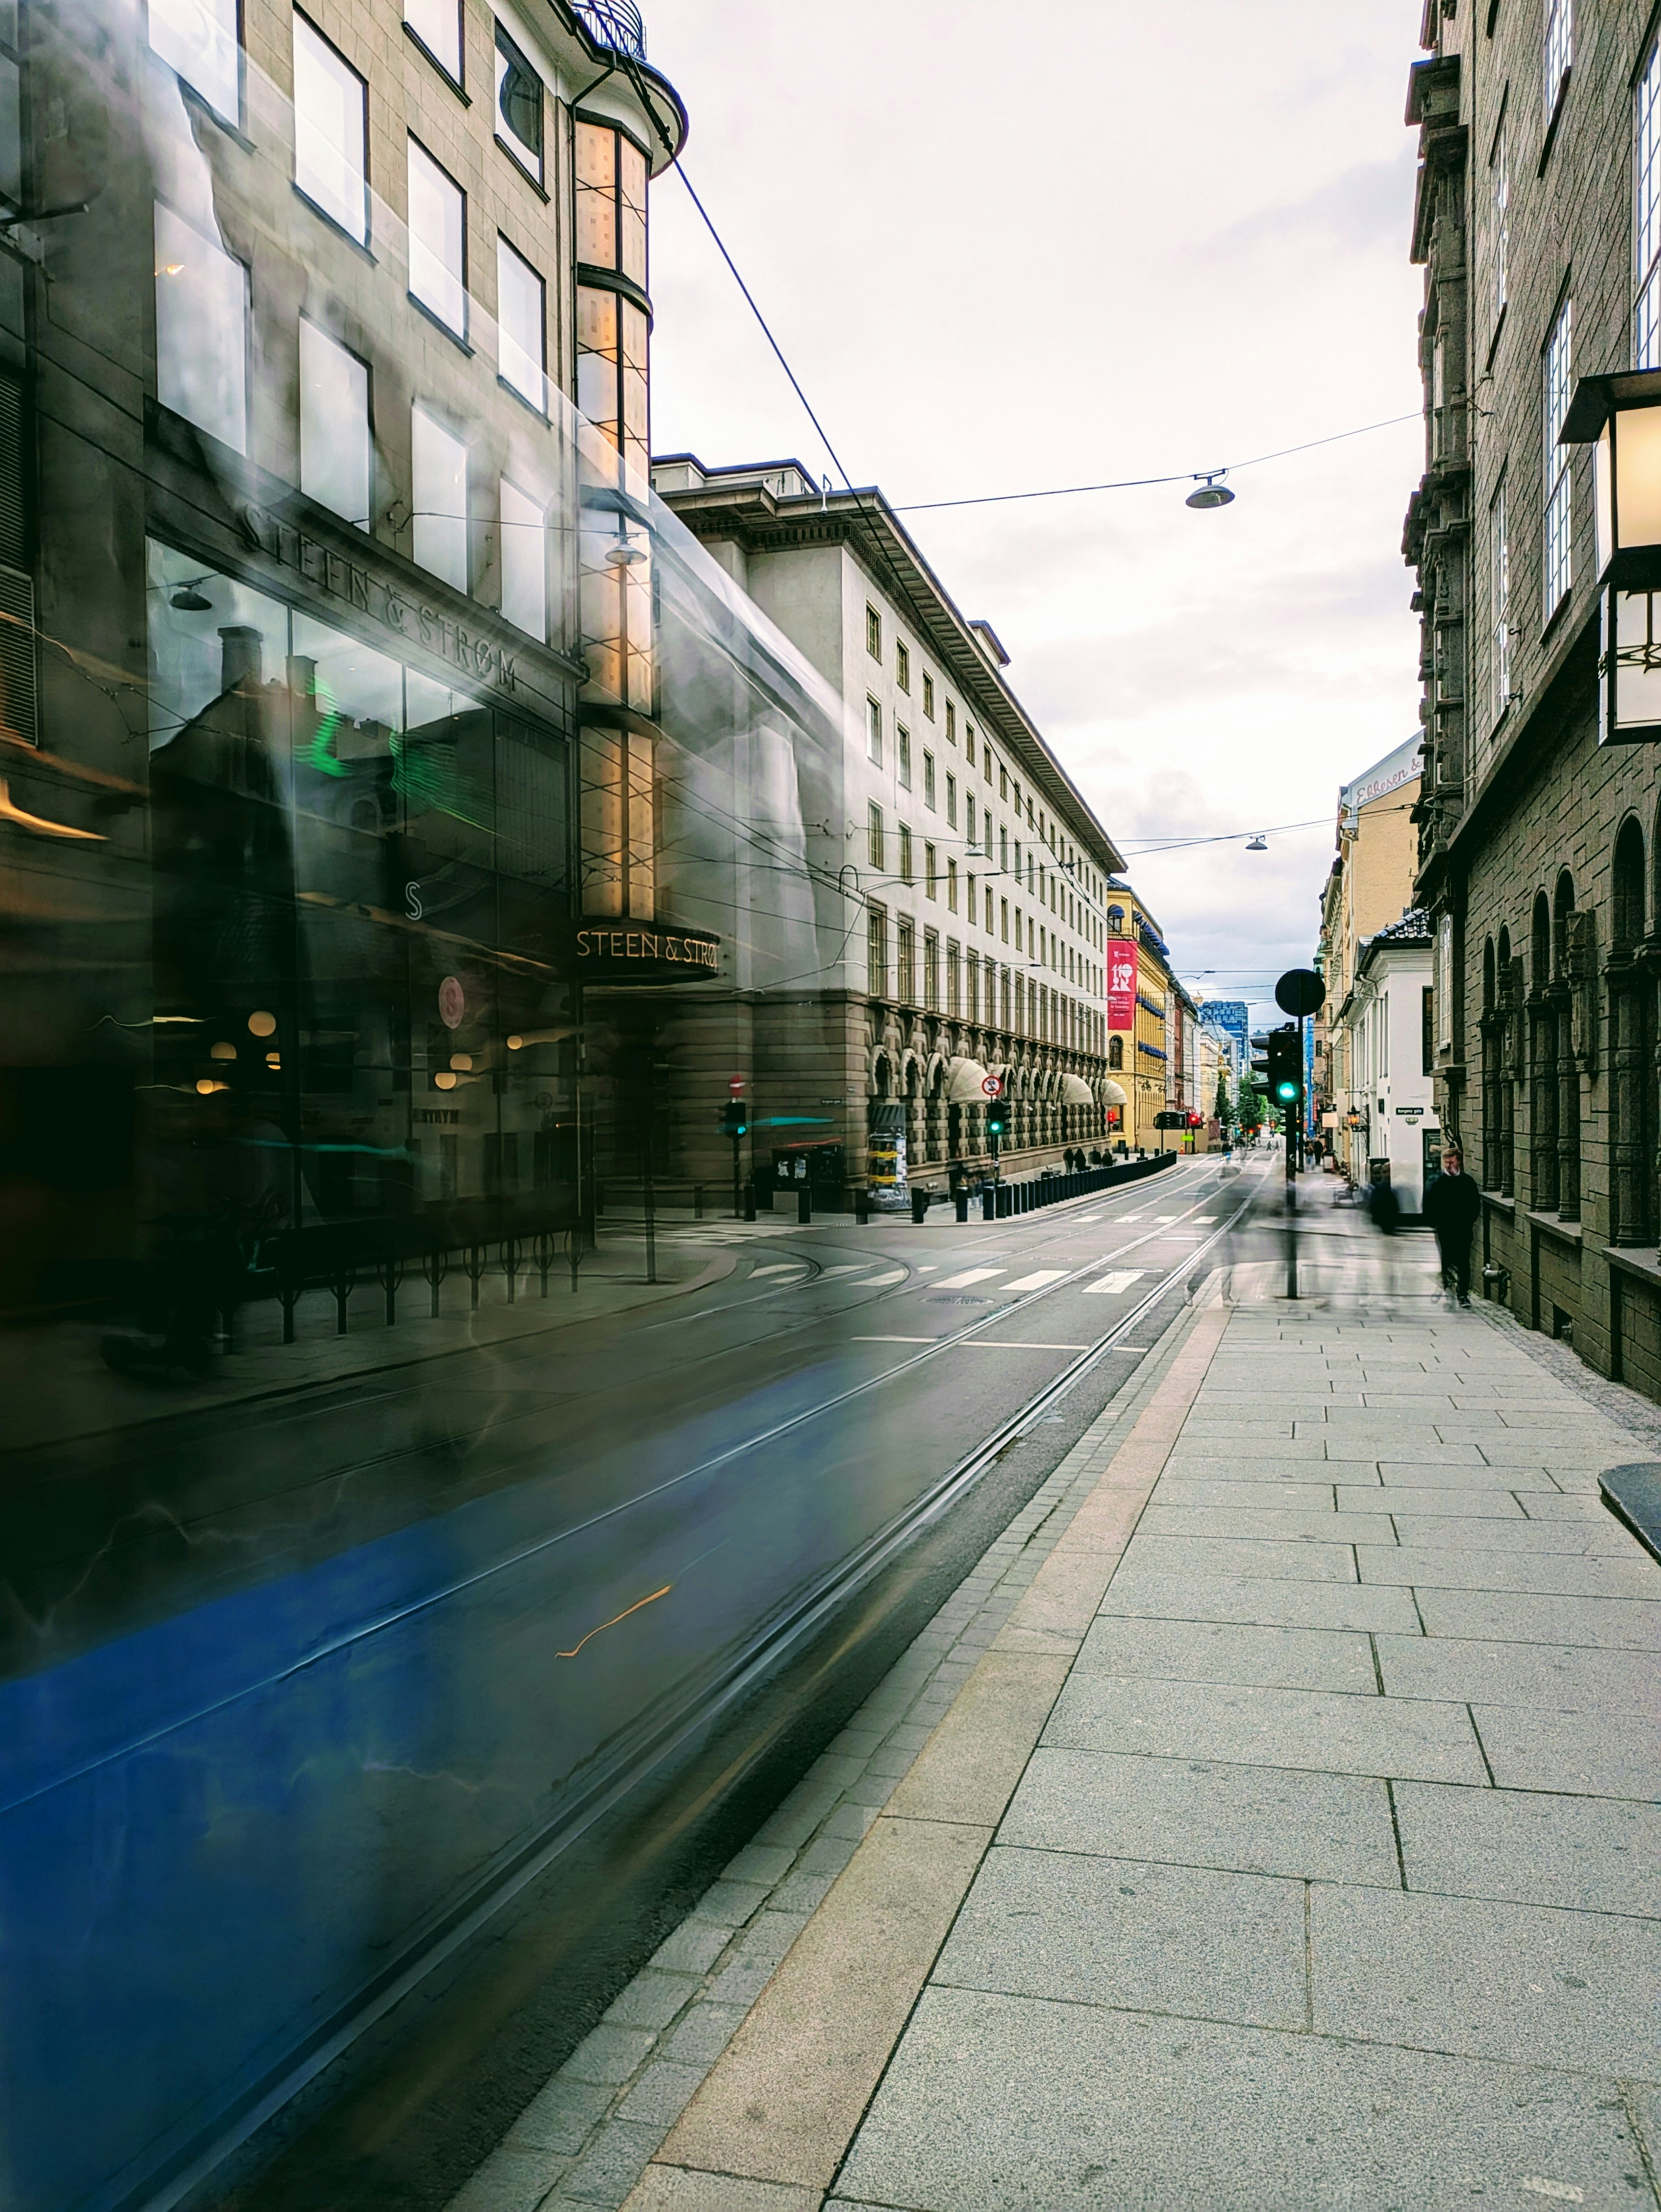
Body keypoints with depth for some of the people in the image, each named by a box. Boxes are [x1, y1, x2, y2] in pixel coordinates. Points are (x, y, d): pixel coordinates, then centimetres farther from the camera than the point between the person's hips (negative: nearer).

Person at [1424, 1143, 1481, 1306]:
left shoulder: (1467, 1181, 2)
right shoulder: (1438, 1182, 1)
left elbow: (1476, 1204, 8)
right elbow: (1428, 1205, 2)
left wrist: (1470, 1221, -1)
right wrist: (1435, 1223, -4)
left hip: (1463, 1228, 0)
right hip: (1445, 1229, 0)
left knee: (1464, 1262, 1)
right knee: (1447, 1261, 3)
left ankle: (1463, 1293, 7)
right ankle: (1448, 1292, 13)